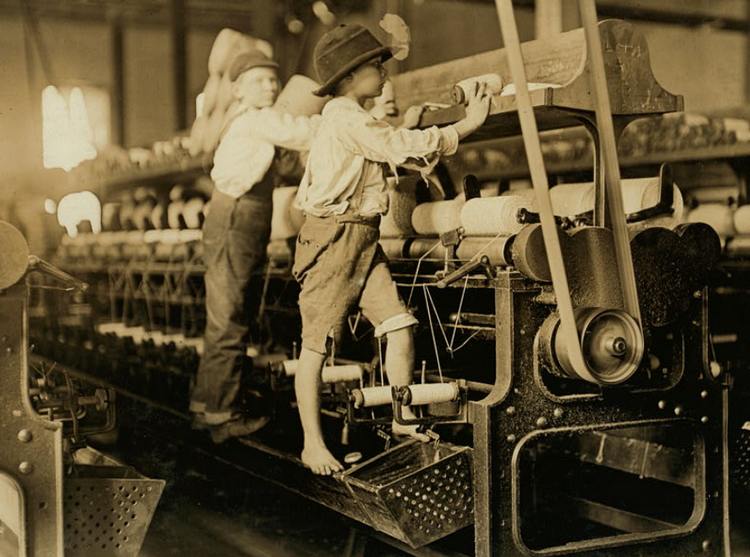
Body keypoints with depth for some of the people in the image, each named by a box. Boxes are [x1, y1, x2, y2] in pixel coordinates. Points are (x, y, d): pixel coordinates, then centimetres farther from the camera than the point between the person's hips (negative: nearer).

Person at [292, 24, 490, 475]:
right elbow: (402, 148, -17)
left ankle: (404, 419, 12)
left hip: (364, 240, 9)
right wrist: (467, 125, -12)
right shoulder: (344, 117, -13)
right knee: (317, 344, -2)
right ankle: (313, 443, 5)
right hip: (333, 237, -9)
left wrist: (403, 128, 21)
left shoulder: (356, 120, 19)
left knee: (400, 326, 0)